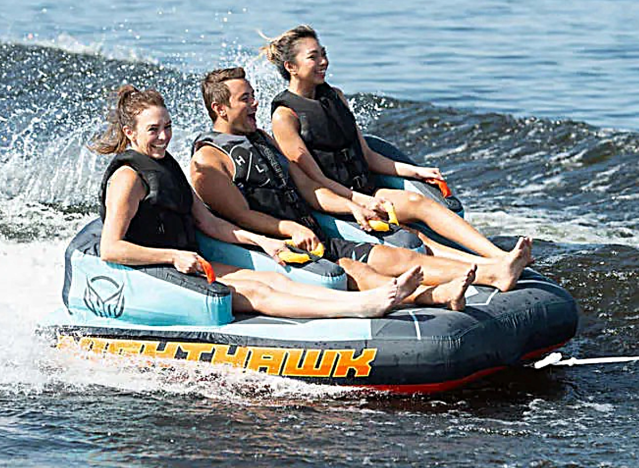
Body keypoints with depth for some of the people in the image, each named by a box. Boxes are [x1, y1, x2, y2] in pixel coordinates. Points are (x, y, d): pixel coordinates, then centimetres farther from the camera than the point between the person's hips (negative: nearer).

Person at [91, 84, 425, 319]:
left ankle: (379, 297, -29)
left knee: (272, 278, -12)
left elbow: (207, 222, 20)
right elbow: (110, 249, -21)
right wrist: (173, 256, -23)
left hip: (186, 265, 9)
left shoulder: (166, 165, 17)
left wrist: (260, 240, 9)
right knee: (253, 293, -23)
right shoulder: (128, 177, -12)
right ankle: (364, 307, -39)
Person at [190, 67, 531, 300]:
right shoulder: (208, 158, -5)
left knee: (387, 256, -10)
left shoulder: (262, 140, 23)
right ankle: (435, 295, -57)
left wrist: (352, 207, 5)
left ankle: (492, 273, -26)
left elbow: (308, 188, 21)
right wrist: (290, 229, -26)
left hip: (313, 240, 8)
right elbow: (241, 215, -14)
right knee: (349, 269, -31)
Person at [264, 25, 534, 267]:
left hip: (364, 193, 7)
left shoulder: (334, 97, 16)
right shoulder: (285, 116, -8)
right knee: (417, 202, -27)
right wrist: (361, 201, -21)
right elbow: (316, 179, -11)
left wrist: (416, 172, 11)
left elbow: (367, 156, 20)